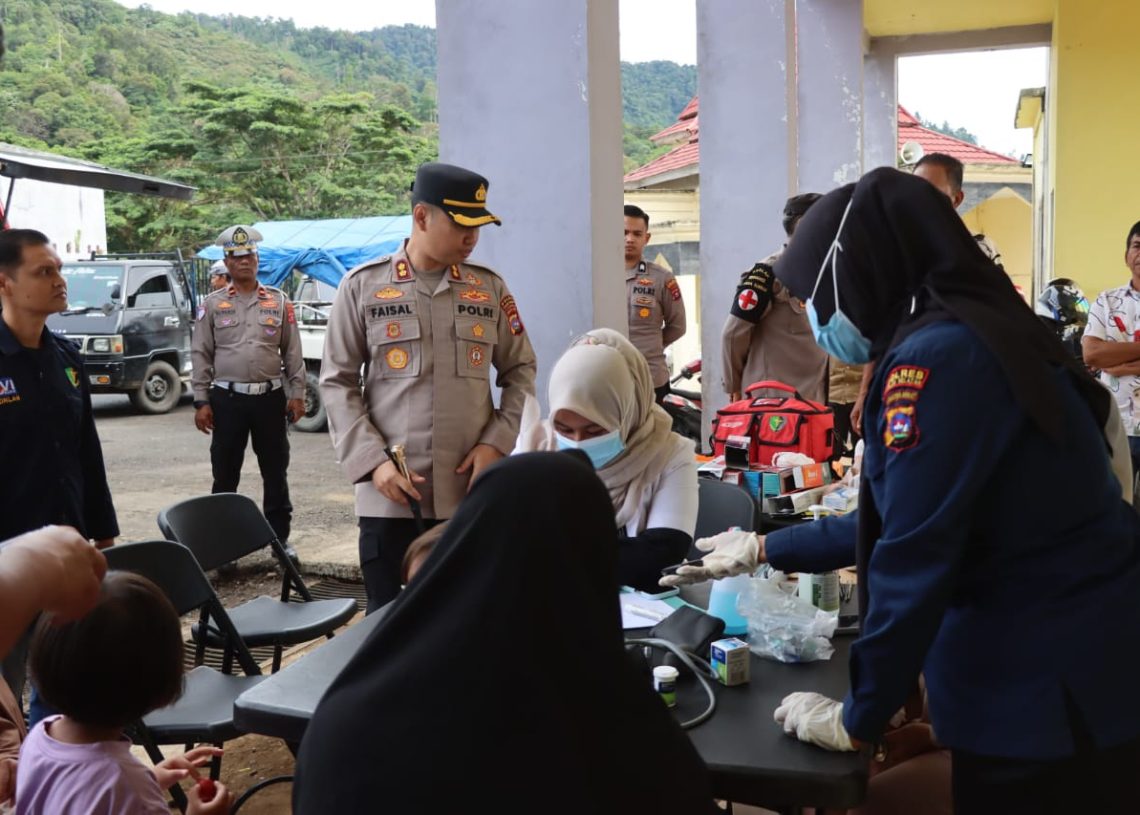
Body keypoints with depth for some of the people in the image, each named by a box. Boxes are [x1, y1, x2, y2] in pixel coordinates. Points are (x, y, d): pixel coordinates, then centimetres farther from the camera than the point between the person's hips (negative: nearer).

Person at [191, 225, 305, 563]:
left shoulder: (278, 301, 7)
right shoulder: (212, 304, 5)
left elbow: (293, 352, 8)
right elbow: (201, 355, 3)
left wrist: (296, 393, 1)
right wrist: (201, 401, -3)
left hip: (271, 397, 1)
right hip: (228, 398, -1)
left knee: (276, 472, 8)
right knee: (225, 474, 6)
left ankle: (280, 537, 18)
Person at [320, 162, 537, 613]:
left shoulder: (490, 287, 6)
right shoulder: (362, 285, 1)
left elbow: (521, 370, 12)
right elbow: (337, 382, 2)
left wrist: (496, 443, -3)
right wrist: (371, 461, -10)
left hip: (471, 492, 2)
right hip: (389, 495, -1)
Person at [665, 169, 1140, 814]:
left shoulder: (937, 353, -22)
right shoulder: (971, 335, 9)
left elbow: (913, 557, -24)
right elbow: (892, 518, 16)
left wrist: (858, 719, -12)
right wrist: (765, 549, 22)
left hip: (1050, 691, -9)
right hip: (1063, 669, 9)